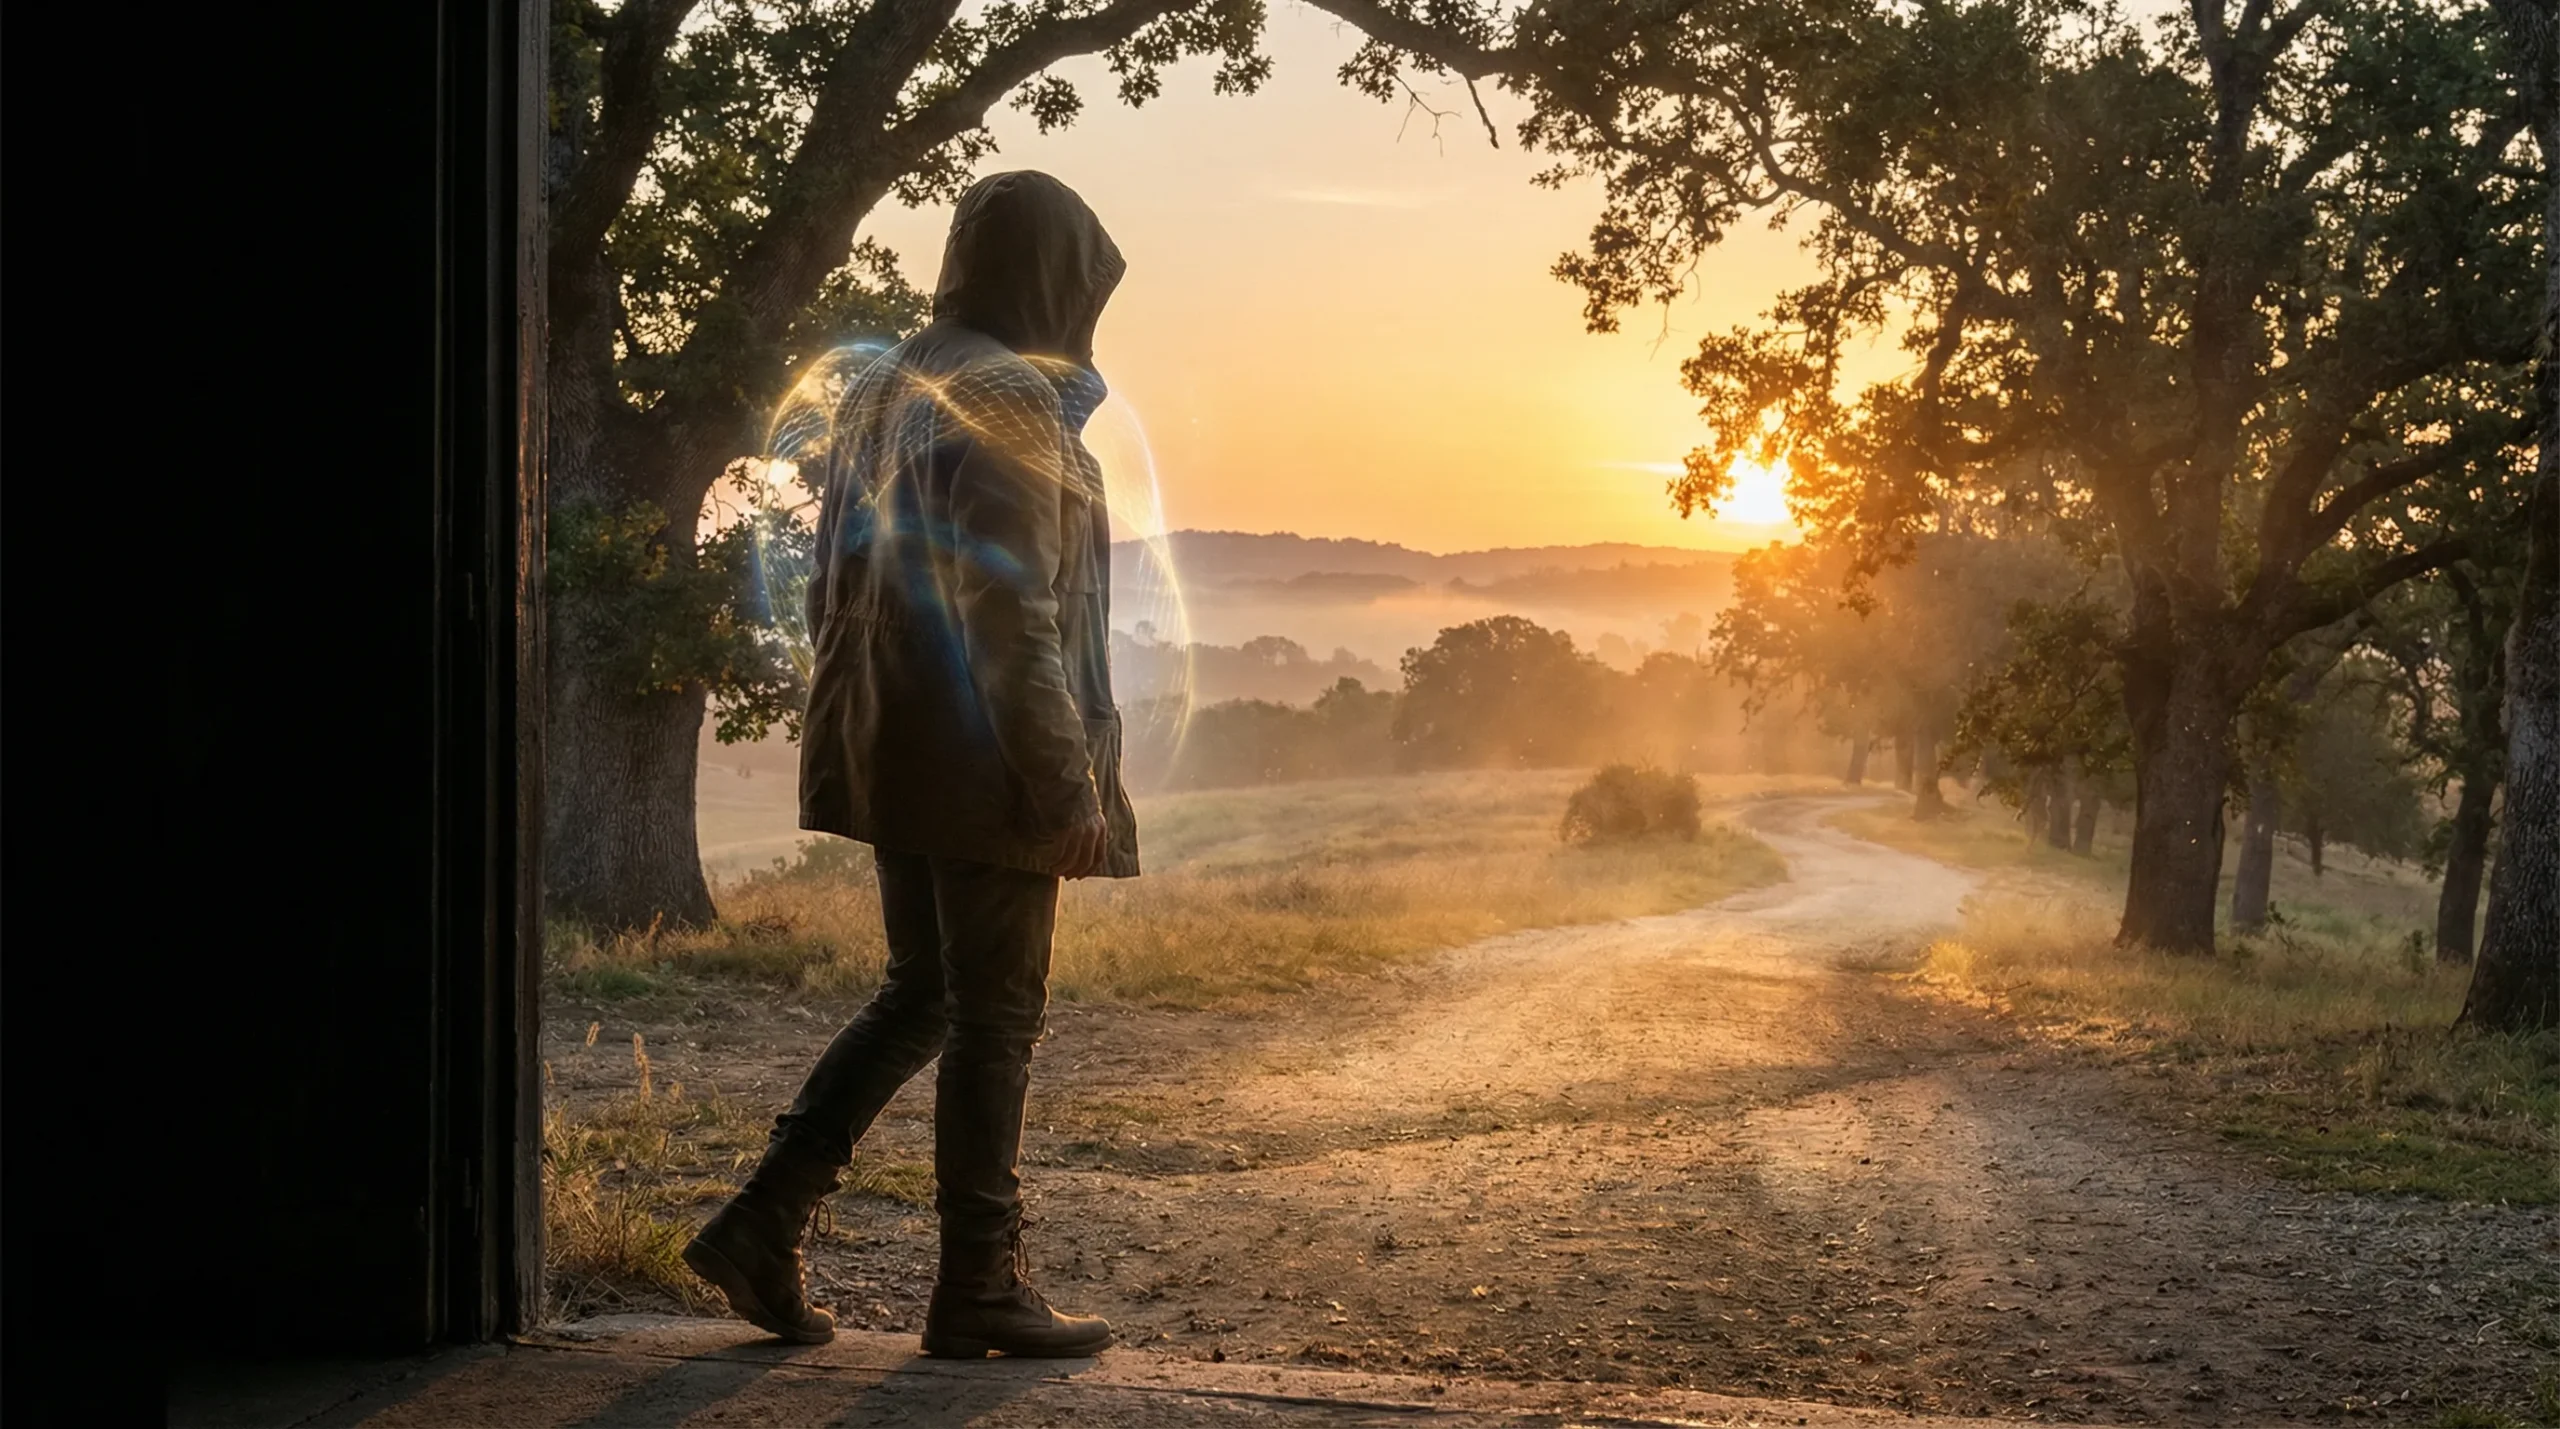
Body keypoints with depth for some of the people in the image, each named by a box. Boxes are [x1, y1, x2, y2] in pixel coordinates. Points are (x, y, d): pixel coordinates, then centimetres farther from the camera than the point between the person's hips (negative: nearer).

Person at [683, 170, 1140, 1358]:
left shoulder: (881, 392, 12)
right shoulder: (1007, 402, -15)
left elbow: (838, 587, 15)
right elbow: (1015, 618, -20)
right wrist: (1072, 784, -17)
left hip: (891, 759, 9)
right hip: (987, 768, -8)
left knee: (918, 993, 19)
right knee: (994, 1016, 2)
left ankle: (762, 1226, 15)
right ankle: (978, 1289, 12)